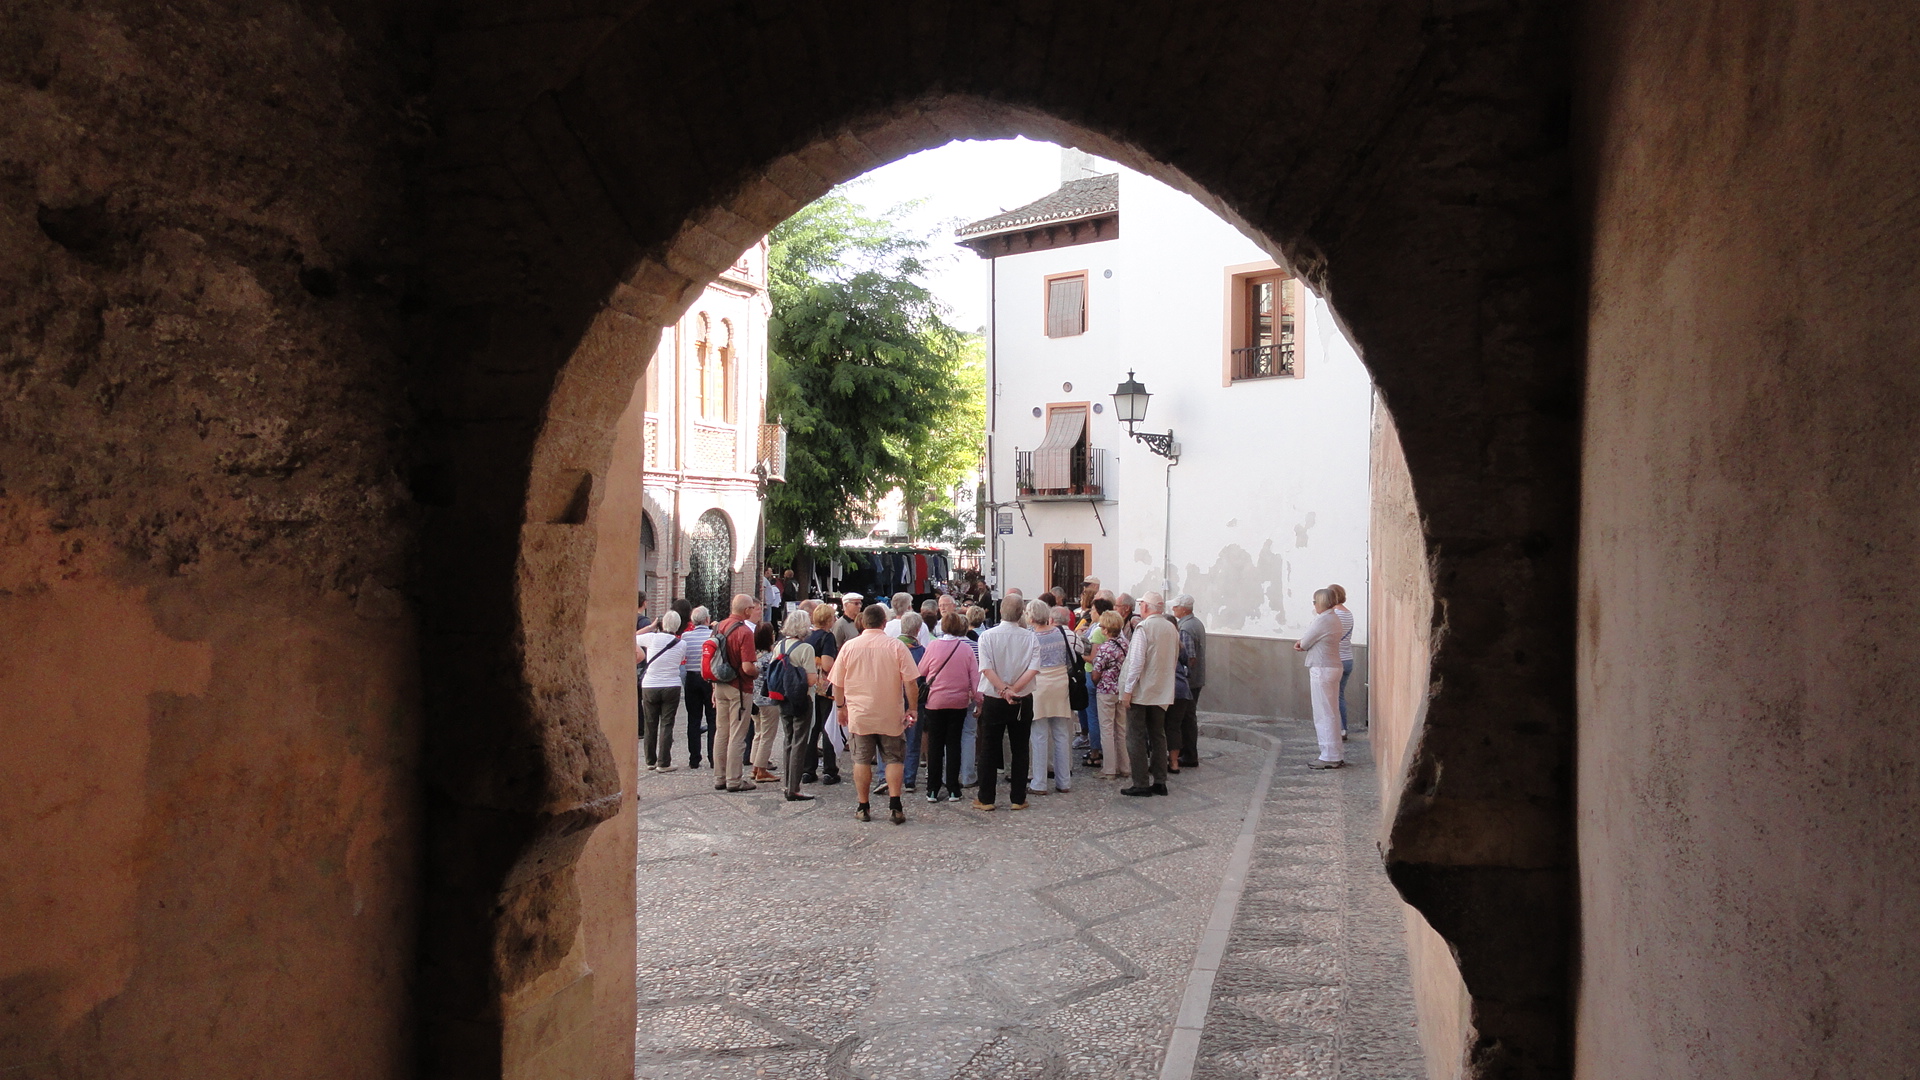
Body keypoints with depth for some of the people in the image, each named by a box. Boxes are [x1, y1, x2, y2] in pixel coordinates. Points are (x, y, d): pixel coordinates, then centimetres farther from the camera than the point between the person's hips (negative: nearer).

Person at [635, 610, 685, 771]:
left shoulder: (652, 638, -8)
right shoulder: (682, 644, -3)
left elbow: (633, 638, 6)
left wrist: (651, 627, 15)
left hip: (649, 687, 0)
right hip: (672, 687, 0)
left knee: (650, 725, 11)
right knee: (667, 725, 3)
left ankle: (651, 762, 18)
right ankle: (663, 763, 1)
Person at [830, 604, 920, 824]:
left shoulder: (849, 647, -2)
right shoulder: (896, 646, -7)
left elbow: (837, 684, 5)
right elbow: (910, 682, -10)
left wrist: (841, 707, 19)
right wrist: (912, 708, 1)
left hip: (859, 715, 1)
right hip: (891, 716, -1)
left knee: (862, 760, 9)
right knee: (893, 759, 9)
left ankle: (863, 808, 14)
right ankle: (895, 806, 0)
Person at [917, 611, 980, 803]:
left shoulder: (933, 646, -8)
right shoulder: (967, 648, -5)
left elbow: (921, 672, 3)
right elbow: (975, 677, -2)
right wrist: (978, 699, 8)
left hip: (935, 702, -1)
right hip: (959, 702, 1)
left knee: (935, 745, 7)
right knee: (954, 744, 9)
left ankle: (933, 791, 10)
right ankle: (953, 790, 10)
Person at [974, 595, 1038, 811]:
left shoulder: (987, 636, -9)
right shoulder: (1030, 637, -7)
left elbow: (987, 668, -20)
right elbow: (1033, 668, -16)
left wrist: (1004, 689, -20)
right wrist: (1013, 689, -14)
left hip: (993, 700, -1)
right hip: (1023, 701, 1)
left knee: (989, 749, 9)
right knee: (1020, 749, 11)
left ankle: (986, 798, 12)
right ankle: (1018, 799, 14)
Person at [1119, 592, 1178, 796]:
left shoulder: (1143, 628, -15)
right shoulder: (1171, 628, 7)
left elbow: (1137, 661, -19)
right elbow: (1175, 659, 16)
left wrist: (1127, 690, -14)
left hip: (1141, 692, -7)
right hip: (1163, 692, 7)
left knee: (1136, 738, 1)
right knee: (1158, 736, 14)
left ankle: (1141, 784, 2)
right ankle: (1160, 782, 16)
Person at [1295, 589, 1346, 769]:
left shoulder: (1322, 621, -18)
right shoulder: (1334, 619, 13)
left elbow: (1304, 644, -10)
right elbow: (1311, 640, 16)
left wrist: (1300, 643, 10)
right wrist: (1303, 642, -1)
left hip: (1322, 670, -10)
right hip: (1332, 668, 10)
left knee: (1324, 714, -4)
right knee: (1331, 713, 15)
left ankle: (1330, 757, -1)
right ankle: (1337, 754, 21)